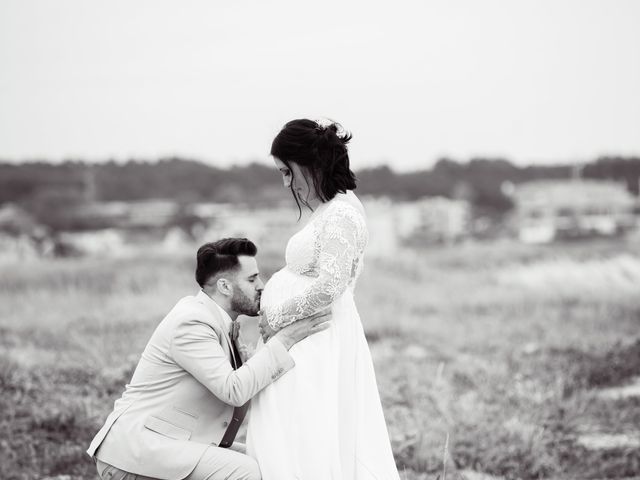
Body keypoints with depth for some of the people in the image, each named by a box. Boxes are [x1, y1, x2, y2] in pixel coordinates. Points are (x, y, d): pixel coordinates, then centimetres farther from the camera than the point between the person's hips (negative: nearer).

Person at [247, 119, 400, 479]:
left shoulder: (342, 213, -15)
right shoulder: (329, 210, 16)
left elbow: (326, 287, -23)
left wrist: (275, 319, -13)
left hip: (314, 350, -10)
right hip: (305, 345, 10)